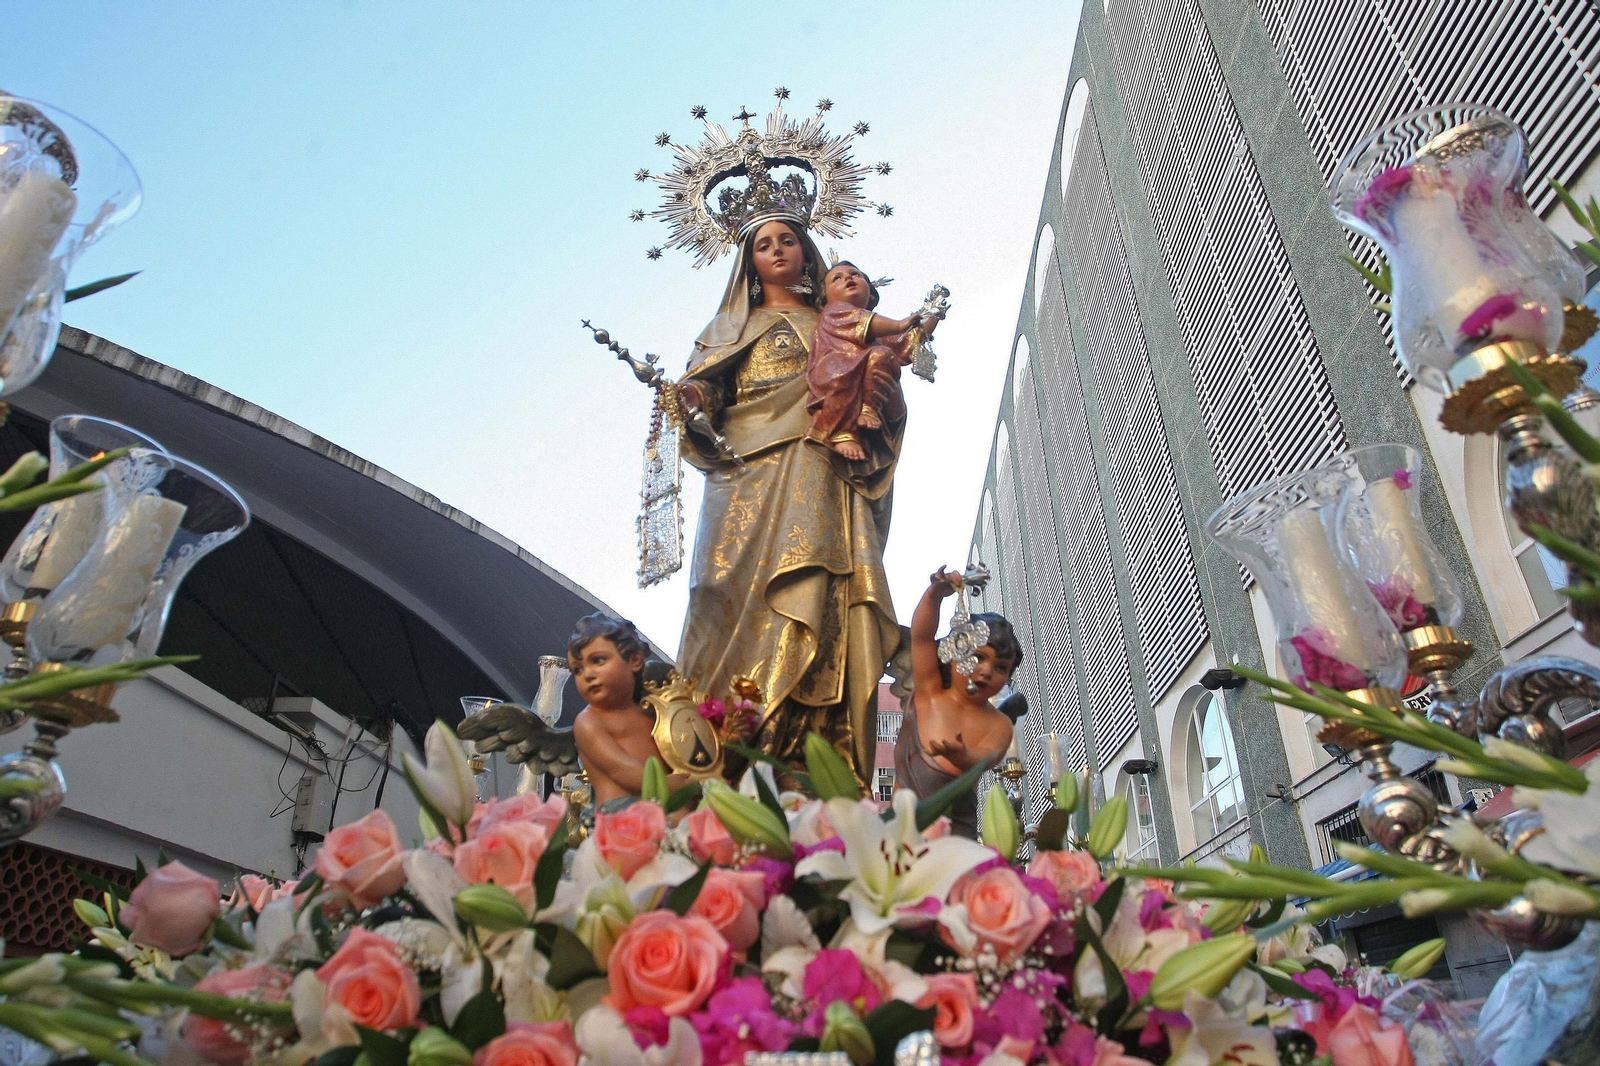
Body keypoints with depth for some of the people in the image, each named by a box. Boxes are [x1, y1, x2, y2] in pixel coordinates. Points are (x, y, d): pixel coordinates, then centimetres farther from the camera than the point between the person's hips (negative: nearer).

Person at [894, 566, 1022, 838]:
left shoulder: (999, 726, 5)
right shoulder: (929, 691, 3)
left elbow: (986, 758, -15)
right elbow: (921, 636, -10)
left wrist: (962, 758, -39)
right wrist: (935, 594, -27)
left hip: (955, 827, 1)